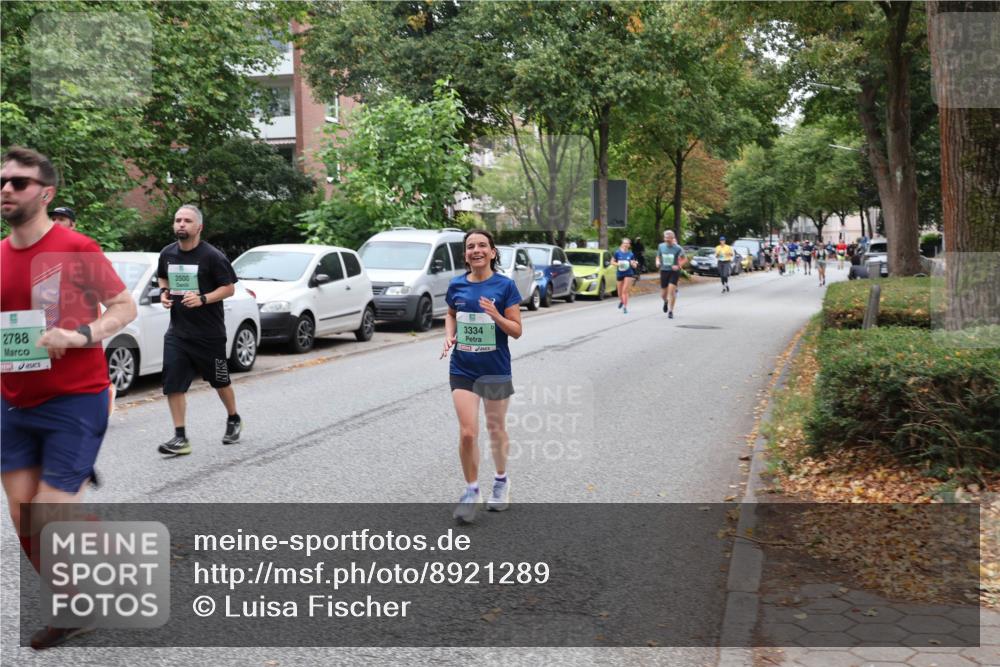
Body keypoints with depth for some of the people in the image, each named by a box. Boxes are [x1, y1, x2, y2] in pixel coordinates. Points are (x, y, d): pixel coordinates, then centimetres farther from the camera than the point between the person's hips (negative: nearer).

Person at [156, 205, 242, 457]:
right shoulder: (167, 254, 4)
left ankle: (234, 420, 36)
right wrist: (164, 292, 1)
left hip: (209, 333, -4)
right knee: (172, 384, -5)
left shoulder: (212, 256, -11)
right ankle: (180, 438, 2)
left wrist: (202, 299, -23)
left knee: (220, 381, 12)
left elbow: (229, 288, -9)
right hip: (177, 332, 4)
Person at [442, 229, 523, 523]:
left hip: (495, 369, -1)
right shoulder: (456, 285, 1)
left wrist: (496, 315, -25)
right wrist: (449, 335, -1)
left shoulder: (505, 286, -8)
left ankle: (501, 480, 38)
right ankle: (471, 491, 12)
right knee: (467, 433, -6)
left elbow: (517, 331, -7)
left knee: (496, 429, 14)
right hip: (462, 369, 2)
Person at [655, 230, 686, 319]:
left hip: (674, 271, -3)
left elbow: (685, 258, 2)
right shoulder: (661, 246, 3)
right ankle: (666, 302, 44)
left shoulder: (677, 248, -7)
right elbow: (658, 257, 16)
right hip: (664, 271, 3)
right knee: (664, 294, 7)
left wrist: (678, 265, -14)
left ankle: (670, 311, -4)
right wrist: (658, 262, -7)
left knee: (671, 291, -14)